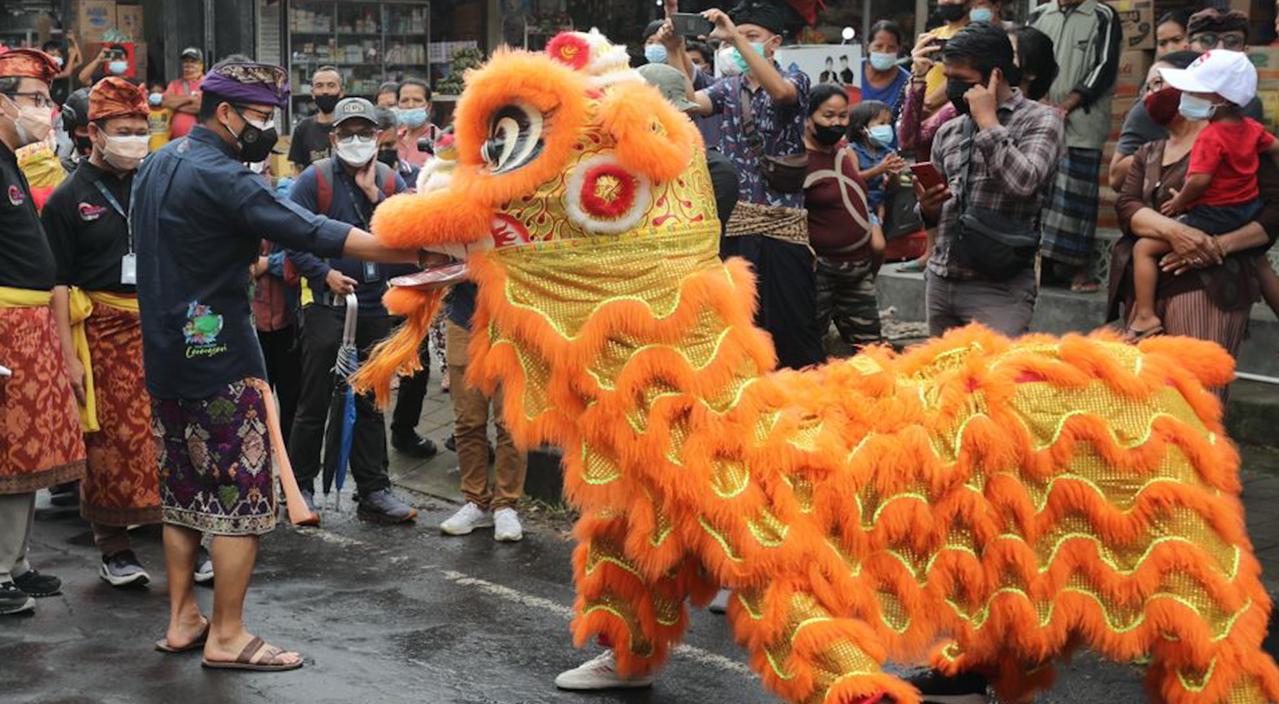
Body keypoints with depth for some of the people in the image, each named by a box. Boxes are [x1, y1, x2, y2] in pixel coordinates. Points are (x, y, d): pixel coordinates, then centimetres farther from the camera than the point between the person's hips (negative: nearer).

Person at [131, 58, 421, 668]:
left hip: (166, 353, 9)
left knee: (183, 489, 16)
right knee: (241, 494, -1)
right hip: (221, 359, -9)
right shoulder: (221, 177, -18)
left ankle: (181, 619, 23)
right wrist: (420, 252, -24)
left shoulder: (156, 166, 11)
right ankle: (226, 636, 3)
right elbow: (311, 232, -24)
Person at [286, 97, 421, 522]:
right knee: (315, 402, 2)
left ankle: (374, 491, 16)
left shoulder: (391, 182, 8)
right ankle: (301, 486, 15)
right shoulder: (314, 180, -4)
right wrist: (326, 273, -16)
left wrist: (374, 195, -11)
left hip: (376, 307, 4)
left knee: (370, 403, 10)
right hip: (327, 305, -4)